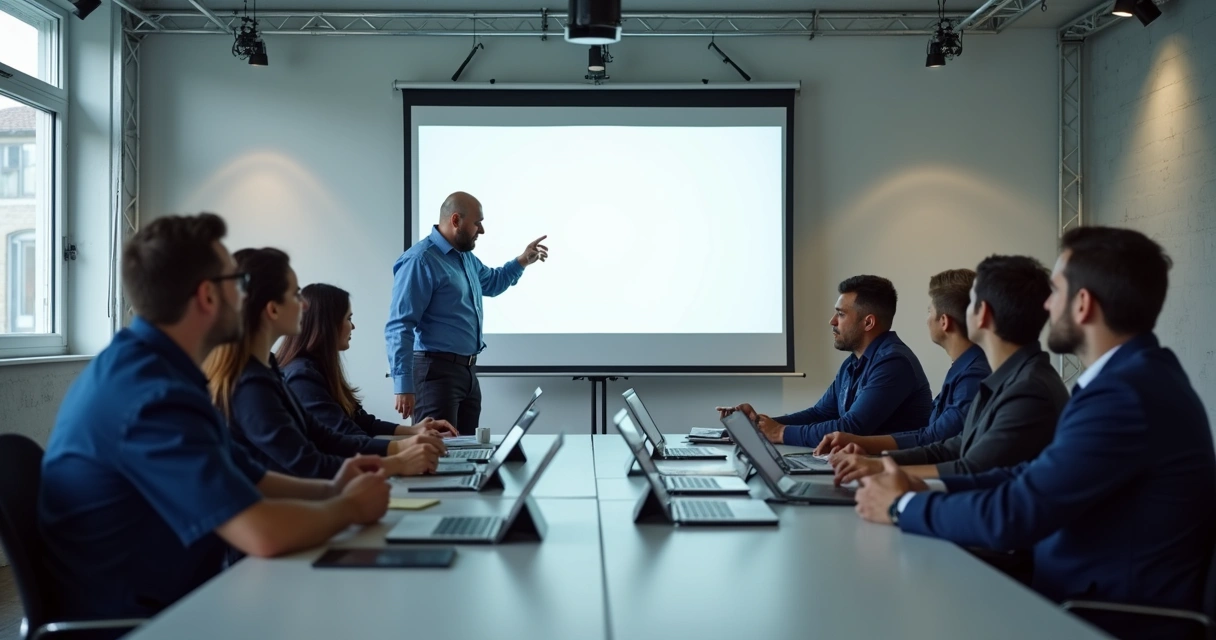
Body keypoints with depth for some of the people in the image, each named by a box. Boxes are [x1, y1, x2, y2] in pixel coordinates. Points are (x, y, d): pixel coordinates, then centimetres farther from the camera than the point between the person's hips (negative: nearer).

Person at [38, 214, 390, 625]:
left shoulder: (141, 365, 7)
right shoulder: (153, 394, -25)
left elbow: (243, 478, 16)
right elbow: (264, 533, -33)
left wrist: (328, 490, 0)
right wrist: (350, 507, -14)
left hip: (156, 602, 9)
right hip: (129, 620, -9)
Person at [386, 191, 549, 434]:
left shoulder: (466, 256, 13)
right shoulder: (420, 260, -16)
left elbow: (491, 282, 37)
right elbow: (399, 327, -20)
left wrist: (522, 262, 21)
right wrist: (404, 385, -24)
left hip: (468, 369, 10)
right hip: (438, 371, -10)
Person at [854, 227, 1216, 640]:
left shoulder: (1125, 394, -24)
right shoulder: (1134, 374, 8)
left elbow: (1013, 516, -24)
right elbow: (1036, 476, 9)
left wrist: (902, 506, -10)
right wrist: (928, 489, -1)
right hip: (1090, 601, 8)